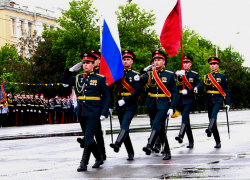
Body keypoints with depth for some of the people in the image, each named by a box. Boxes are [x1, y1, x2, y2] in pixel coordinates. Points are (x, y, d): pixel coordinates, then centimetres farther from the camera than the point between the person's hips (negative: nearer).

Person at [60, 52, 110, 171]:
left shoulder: (100, 79, -2)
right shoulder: (79, 78, 10)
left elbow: (106, 97, -2)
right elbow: (63, 80, 17)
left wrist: (104, 113, -12)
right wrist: (72, 69, 6)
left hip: (93, 113, -6)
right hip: (81, 112, 6)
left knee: (88, 137, -11)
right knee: (88, 137, 12)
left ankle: (84, 163, -8)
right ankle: (99, 158, 28)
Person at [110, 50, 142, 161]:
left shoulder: (136, 75, -1)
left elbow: (138, 91, -10)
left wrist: (125, 100, -16)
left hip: (131, 105, -5)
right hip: (120, 106, 5)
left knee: (125, 125, -25)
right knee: (124, 128, 6)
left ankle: (117, 144, -45)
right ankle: (130, 153, 14)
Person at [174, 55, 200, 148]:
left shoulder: (195, 74, 2)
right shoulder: (179, 73, 10)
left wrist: (188, 91, -17)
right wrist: (178, 74, -32)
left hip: (190, 100, -4)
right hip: (181, 100, 4)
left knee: (185, 116, -26)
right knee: (186, 120, 8)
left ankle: (181, 136, -42)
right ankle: (191, 142, 16)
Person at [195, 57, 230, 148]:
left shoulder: (222, 76, 4)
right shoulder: (206, 76, 11)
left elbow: (226, 91, 4)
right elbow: (201, 84, -7)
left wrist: (227, 103, -2)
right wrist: (197, 88, -30)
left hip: (218, 100, -4)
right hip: (209, 101, 4)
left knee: (214, 113, -34)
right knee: (212, 121, 4)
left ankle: (210, 129, -56)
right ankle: (218, 142, 11)